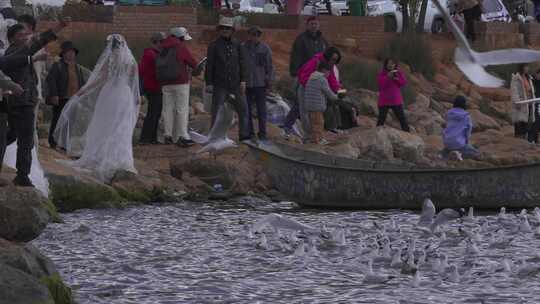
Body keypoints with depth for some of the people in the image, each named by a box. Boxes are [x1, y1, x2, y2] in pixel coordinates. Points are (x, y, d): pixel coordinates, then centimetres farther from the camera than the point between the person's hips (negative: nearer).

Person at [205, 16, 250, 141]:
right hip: (220, 85, -3)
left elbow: (242, 63, 8)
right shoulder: (214, 45, 0)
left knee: (243, 109, 2)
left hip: (235, 84, 3)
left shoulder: (237, 45, 8)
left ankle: (244, 135, 9)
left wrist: (243, 80, 0)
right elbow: (209, 65, -1)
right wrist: (209, 83, -7)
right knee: (217, 110, -1)